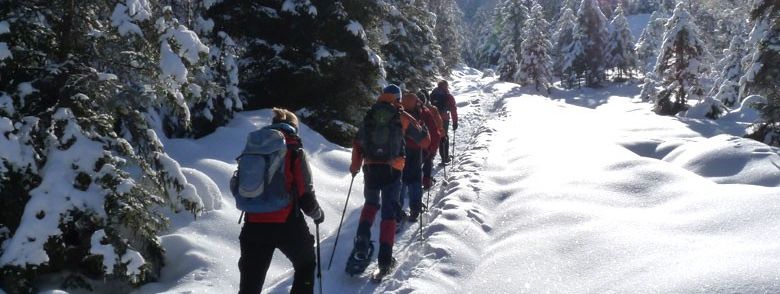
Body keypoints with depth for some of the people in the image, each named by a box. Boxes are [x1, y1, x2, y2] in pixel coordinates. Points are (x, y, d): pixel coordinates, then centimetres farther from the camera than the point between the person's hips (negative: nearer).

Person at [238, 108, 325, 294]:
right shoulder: (294, 152, -5)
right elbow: (305, 196, -7)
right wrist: (318, 214, 13)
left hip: (254, 225, 4)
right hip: (287, 224, -3)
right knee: (306, 265, 24)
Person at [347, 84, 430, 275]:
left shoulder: (370, 116, 7)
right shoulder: (402, 117, 1)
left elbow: (357, 143, 8)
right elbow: (425, 141, 7)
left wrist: (355, 166, 20)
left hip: (370, 168, 2)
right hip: (392, 169, -2)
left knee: (371, 204, 23)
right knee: (389, 212, 5)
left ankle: (362, 239, 0)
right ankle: (385, 258, 0)